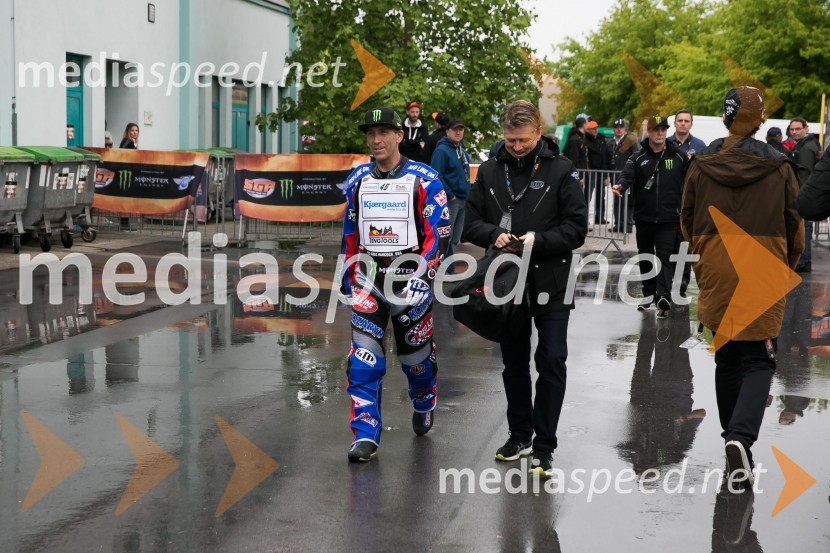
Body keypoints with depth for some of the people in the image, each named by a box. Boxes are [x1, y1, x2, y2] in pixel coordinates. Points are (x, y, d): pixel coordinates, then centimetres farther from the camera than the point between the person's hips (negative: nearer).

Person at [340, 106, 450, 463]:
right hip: (368, 277, 3)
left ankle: (424, 404, 41)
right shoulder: (357, 180, 9)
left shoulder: (423, 179, -6)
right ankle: (366, 434, -7)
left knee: (415, 351, 11)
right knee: (363, 356, -9)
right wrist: (347, 277, 17)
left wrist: (422, 276, -18)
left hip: (410, 276, -3)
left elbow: (439, 233, -9)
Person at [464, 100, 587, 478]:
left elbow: (577, 229, -8)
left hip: (551, 284, -4)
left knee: (552, 364, -4)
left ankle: (543, 447, 4)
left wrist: (539, 240, -21)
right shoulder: (490, 171, 4)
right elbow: (470, 222, 6)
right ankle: (520, 435, 29)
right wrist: (493, 234, -14)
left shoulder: (561, 170, -5)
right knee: (513, 364, 15)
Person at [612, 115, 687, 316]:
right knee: (645, 256, 14)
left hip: (668, 218, -2)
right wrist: (621, 185, -34)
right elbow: (628, 175, -15)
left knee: (665, 257, -11)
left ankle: (663, 296, -20)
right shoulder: (638, 158, 2)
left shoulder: (678, 157, 3)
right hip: (644, 217, 3)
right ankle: (649, 293, 28)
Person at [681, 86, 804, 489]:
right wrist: (785, 267, 19)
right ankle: (741, 436, -17)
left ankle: (733, 437, 26)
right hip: (763, 280, -2)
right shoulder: (778, 167, -5)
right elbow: (794, 226, 3)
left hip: (716, 277, 2)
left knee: (726, 360, 18)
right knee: (759, 362, 4)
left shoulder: (701, 164, -2)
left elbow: (687, 221, 7)